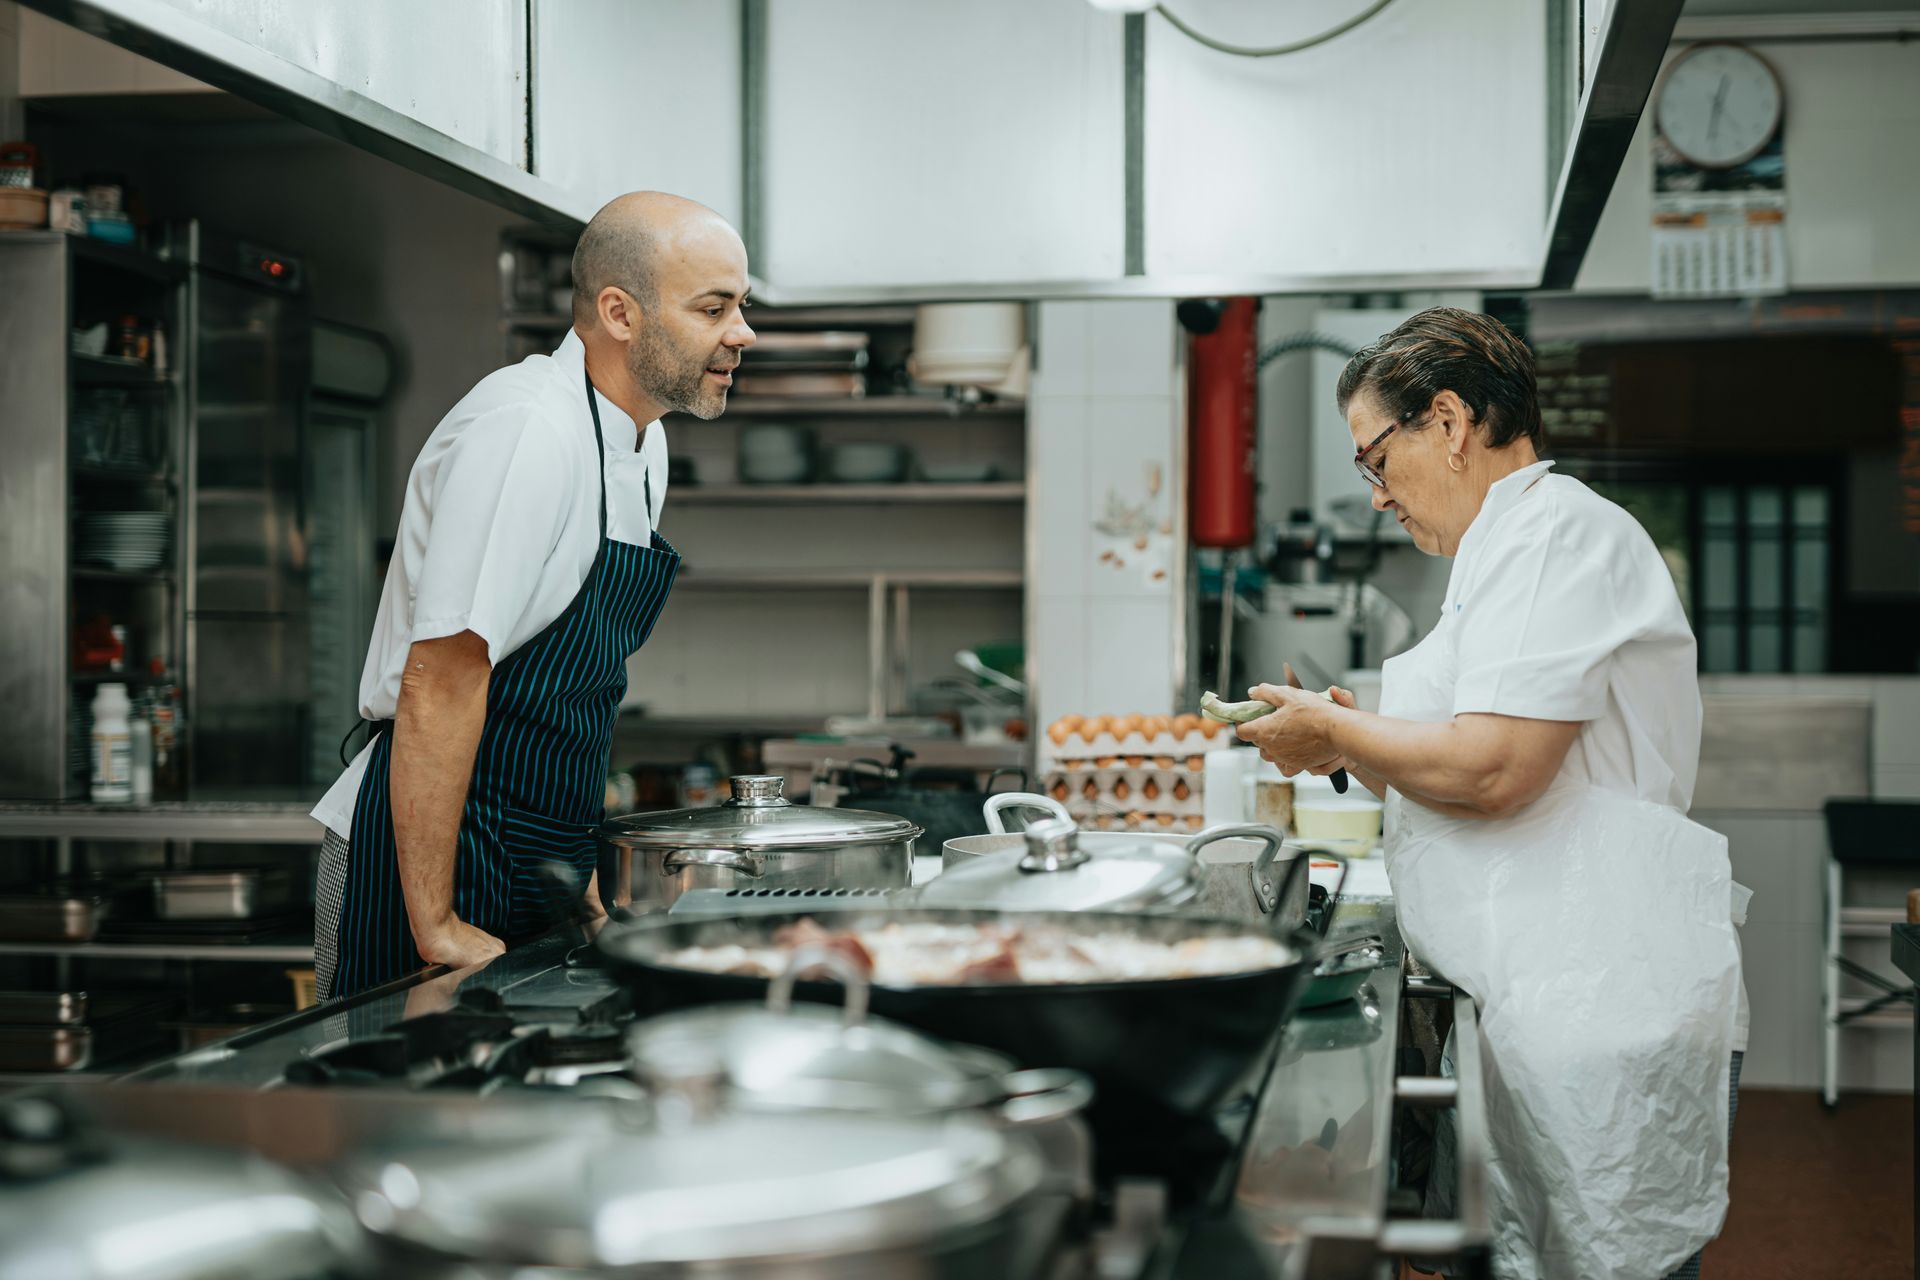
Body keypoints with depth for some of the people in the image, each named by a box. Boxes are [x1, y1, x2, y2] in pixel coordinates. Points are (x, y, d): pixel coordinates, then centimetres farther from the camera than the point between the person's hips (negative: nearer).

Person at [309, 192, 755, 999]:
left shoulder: (642, 445, 9)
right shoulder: (528, 431, -20)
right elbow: (441, 677, -24)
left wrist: (576, 864, 17)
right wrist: (437, 925, -23)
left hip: (532, 874, 9)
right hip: (423, 866, -9)